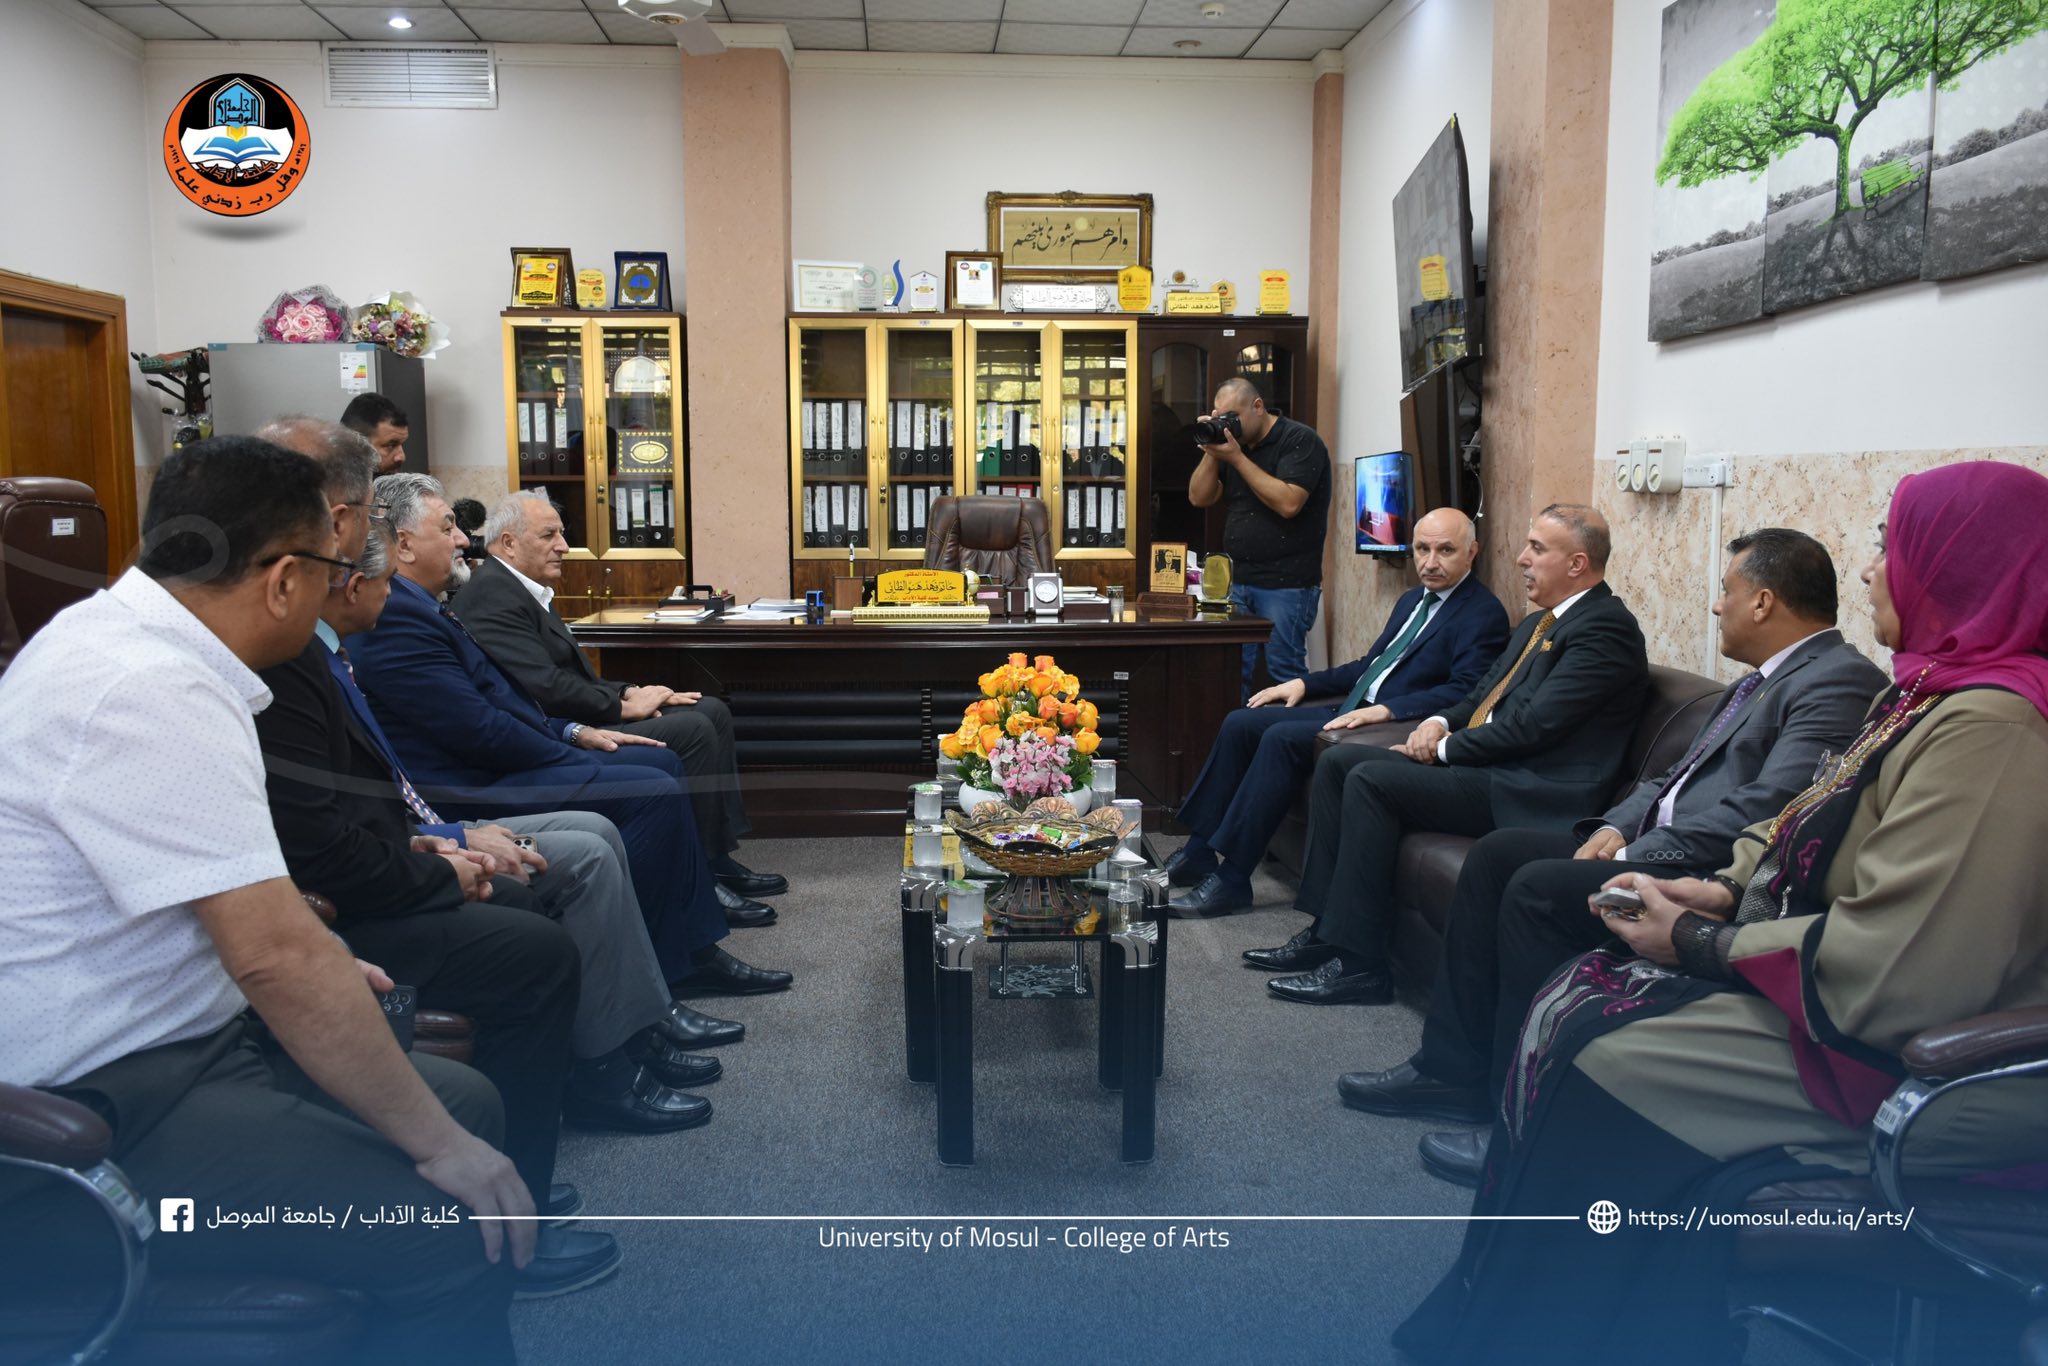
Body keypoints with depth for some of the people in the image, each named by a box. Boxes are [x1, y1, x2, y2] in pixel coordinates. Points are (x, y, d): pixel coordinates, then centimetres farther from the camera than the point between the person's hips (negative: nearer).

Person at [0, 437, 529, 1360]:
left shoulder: (115, 630, 6)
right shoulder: (150, 694, -25)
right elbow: (277, 956, -28)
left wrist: (314, 963, 21)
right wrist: (437, 1144, -19)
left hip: (152, 1035, 10)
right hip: (95, 1113, -10)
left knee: (468, 1101, 9)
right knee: (452, 1237, -21)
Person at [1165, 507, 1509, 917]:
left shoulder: (1484, 614, -6)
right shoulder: (1413, 599, 21)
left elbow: (1464, 692, -19)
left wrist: (1386, 710, -29)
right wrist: (1304, 683, 14)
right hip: (1352, 711, 9)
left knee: (1281, 737, -27)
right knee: (1240, 723, -4)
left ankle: (1231, 879, -22)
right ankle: (1199, 851, 0)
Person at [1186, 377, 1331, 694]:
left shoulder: (1299, 439, -7)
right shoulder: (1232, 442, 15)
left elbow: (1288, 503, -20)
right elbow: (1200, 498, 11)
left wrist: (1237, 458, -17)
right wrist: (1212, 452, -4)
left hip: (1286, 584, -6)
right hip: (1240, 582, 7)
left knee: (1284, 674, -5)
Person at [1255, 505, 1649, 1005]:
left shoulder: (1605, 626, -12)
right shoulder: (1538, 623, 19)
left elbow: (1534, 724, -20)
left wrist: (1445, 748, -11)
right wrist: (1441, 723, 3)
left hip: (1529, 793, -10)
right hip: (1482, 762, 10)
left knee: (1370, 780, -23)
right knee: (1337, 761, 1)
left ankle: (1359, 962, -17)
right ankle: (1327, 927, 2)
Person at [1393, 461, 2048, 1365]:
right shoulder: (1936, 691, 9)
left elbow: (1893, 968, -28)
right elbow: (1818, 843, 17)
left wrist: (1698, 944, -16)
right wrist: (1725, 890, 0)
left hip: (1925, 1066, -10)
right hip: (1839, 983, 10)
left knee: (1595, 1059, -14)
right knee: (1572, 1001, 1)